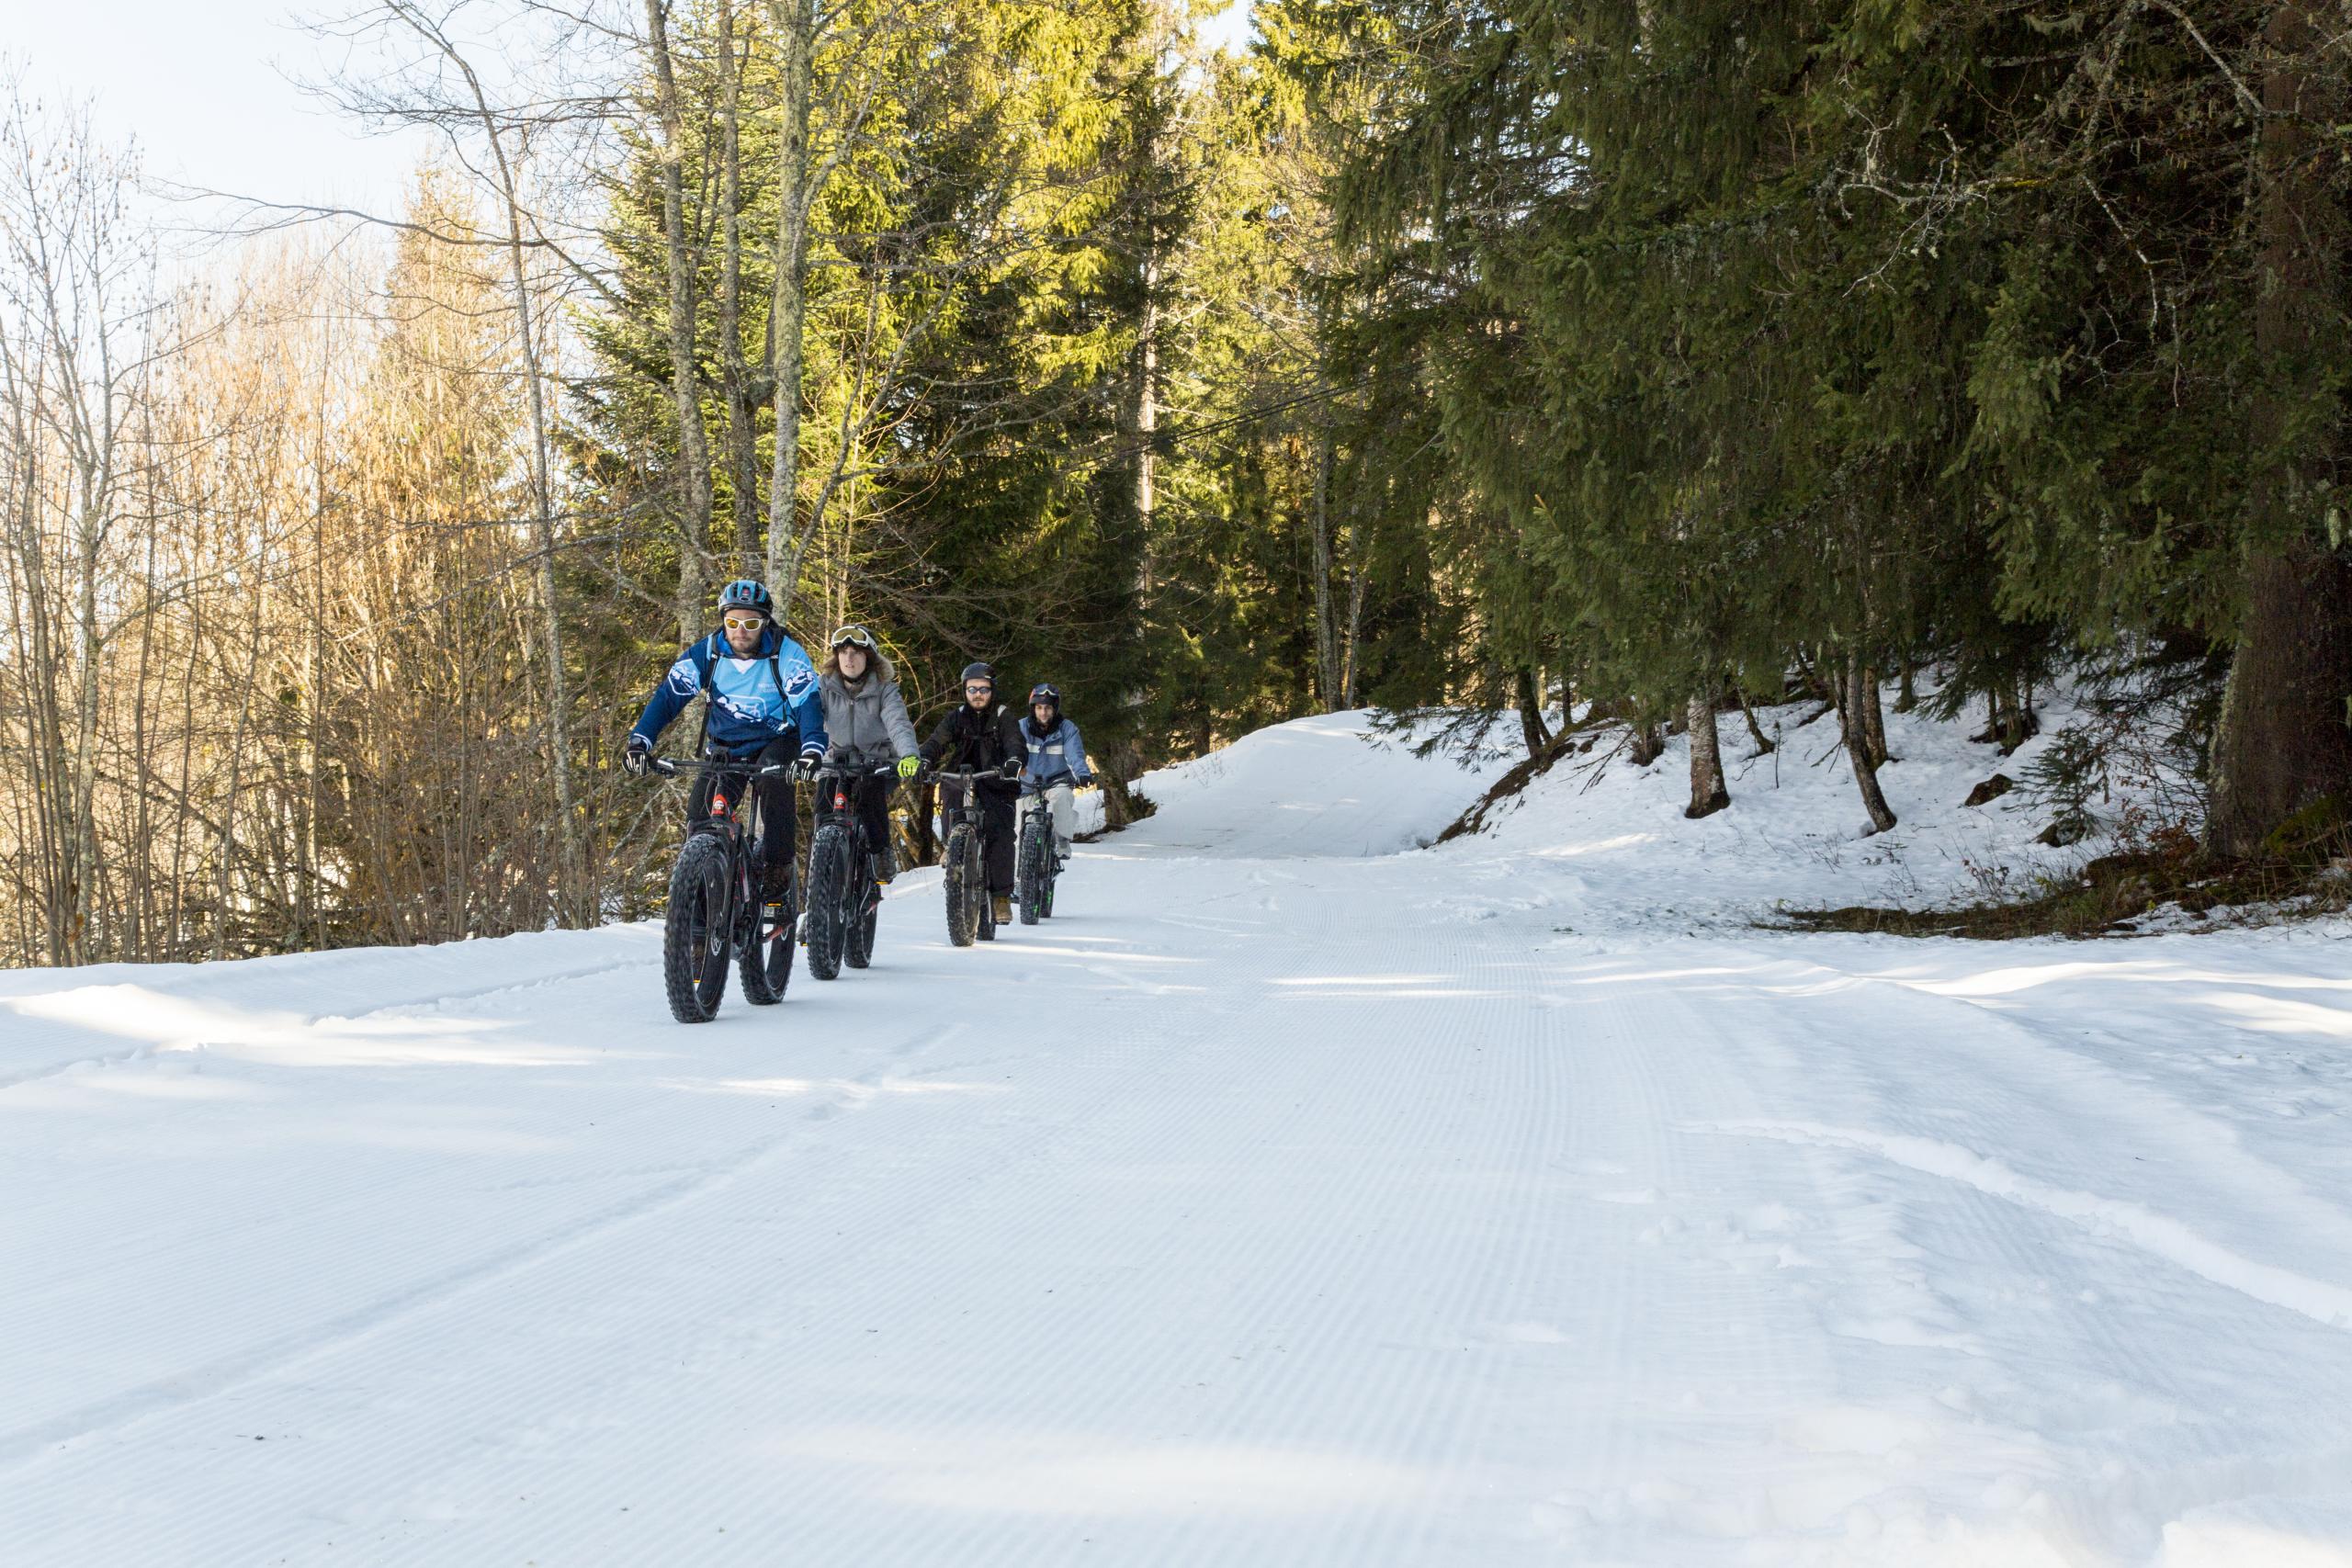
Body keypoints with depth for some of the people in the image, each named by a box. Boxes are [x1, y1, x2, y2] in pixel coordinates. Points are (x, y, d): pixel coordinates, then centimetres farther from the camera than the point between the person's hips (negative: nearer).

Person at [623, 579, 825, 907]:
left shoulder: (786, 655, -19)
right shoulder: (707, 653, -13)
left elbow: (808, 702, -28)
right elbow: (668, 695, -18)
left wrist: (812, 750, -47)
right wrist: (639, 742, -33)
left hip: (775, 741, -3)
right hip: (725, 745, 3)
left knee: (774, 784, -34)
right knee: (700, 816, -14)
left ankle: (777, 870, -23)